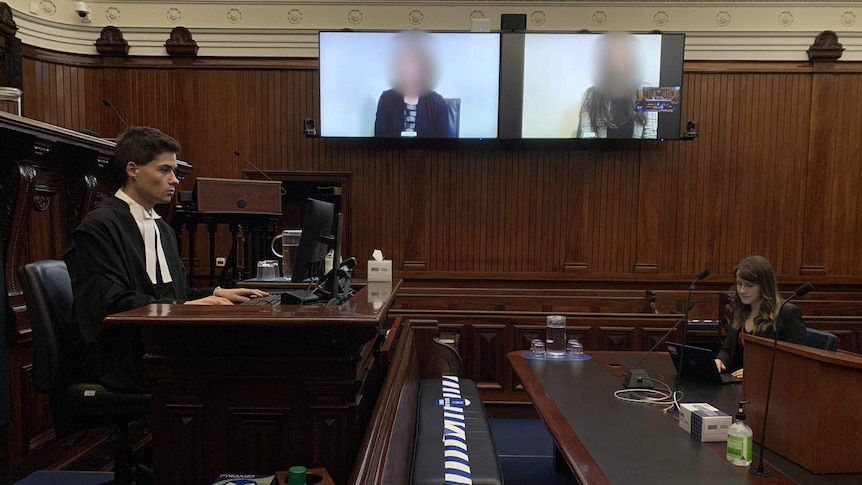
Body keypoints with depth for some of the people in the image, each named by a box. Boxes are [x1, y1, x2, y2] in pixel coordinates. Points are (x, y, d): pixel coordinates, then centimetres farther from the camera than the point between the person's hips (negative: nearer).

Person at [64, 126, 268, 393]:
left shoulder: (163, 229, 21)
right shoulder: (98, 225, -7)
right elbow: (112, 302, -17)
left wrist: (216, 294, 5)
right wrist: (182, 306, -25)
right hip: (116, 361, -8)